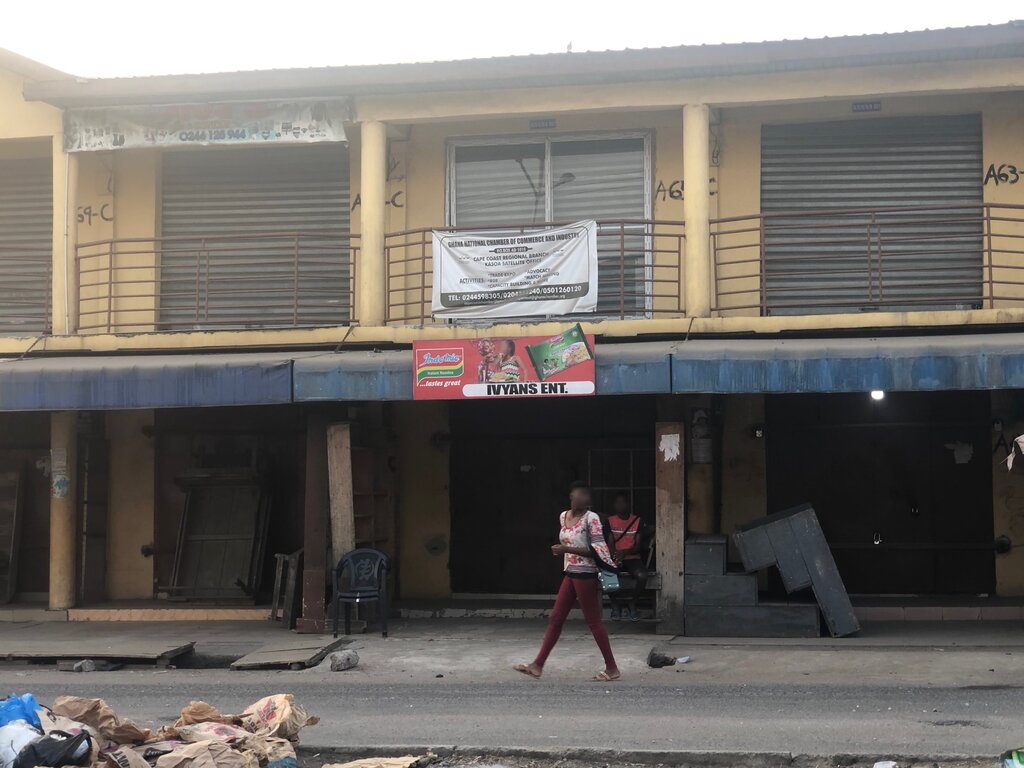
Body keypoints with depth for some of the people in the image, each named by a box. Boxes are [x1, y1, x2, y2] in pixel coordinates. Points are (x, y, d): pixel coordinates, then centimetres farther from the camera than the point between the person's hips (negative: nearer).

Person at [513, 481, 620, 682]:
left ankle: (612, 668, 9)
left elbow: (596, 550, -17)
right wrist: (561, 551, 6)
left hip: (585, 575, -7)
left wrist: (567, 549, -21)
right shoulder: (564, 517, 9)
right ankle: (538, 665, 12)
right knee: (555, 619, 8)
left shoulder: (591, 518, -12)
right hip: (570, 574, 7)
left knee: (594, 621, -1)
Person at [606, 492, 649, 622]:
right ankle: (616, 605, -10)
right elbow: (610, 543, 1)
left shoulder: (638, 521, 5)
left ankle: (632, 605, -8)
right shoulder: (610, 521, 9)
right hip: (616, 559, 1)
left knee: (642, 575, -33)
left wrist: (625, 552, -21)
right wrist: (614, 556, -20)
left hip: (633, 558, -1)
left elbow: (638, 546, -2)